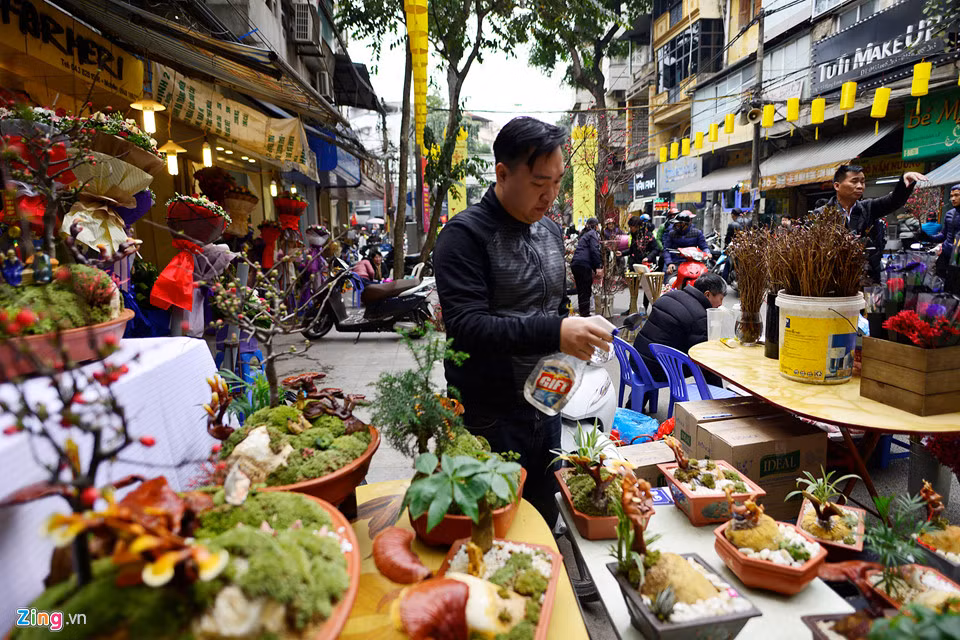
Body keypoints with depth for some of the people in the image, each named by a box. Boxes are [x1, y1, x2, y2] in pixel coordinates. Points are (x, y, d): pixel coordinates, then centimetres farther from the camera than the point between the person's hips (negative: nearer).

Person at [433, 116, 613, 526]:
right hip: (490, 420, -7)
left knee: (544, 521, 21)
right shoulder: (465, 235, -15)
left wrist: (574, 336, 10)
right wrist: (553, 332, -33)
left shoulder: (551, 231, 9)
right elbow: (464, 326, -27)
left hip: (545, 409, 7)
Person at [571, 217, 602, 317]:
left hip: (575, 264, 9)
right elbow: (594, 250, -12)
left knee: (581, 291, 12)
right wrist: (597, 267, -14)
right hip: (583, 264, -9)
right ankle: (585, 314, -7)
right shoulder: (593, 233, 0)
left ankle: (583, 314, 17)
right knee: (585, 291, -7)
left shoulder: (584, 234, 26)